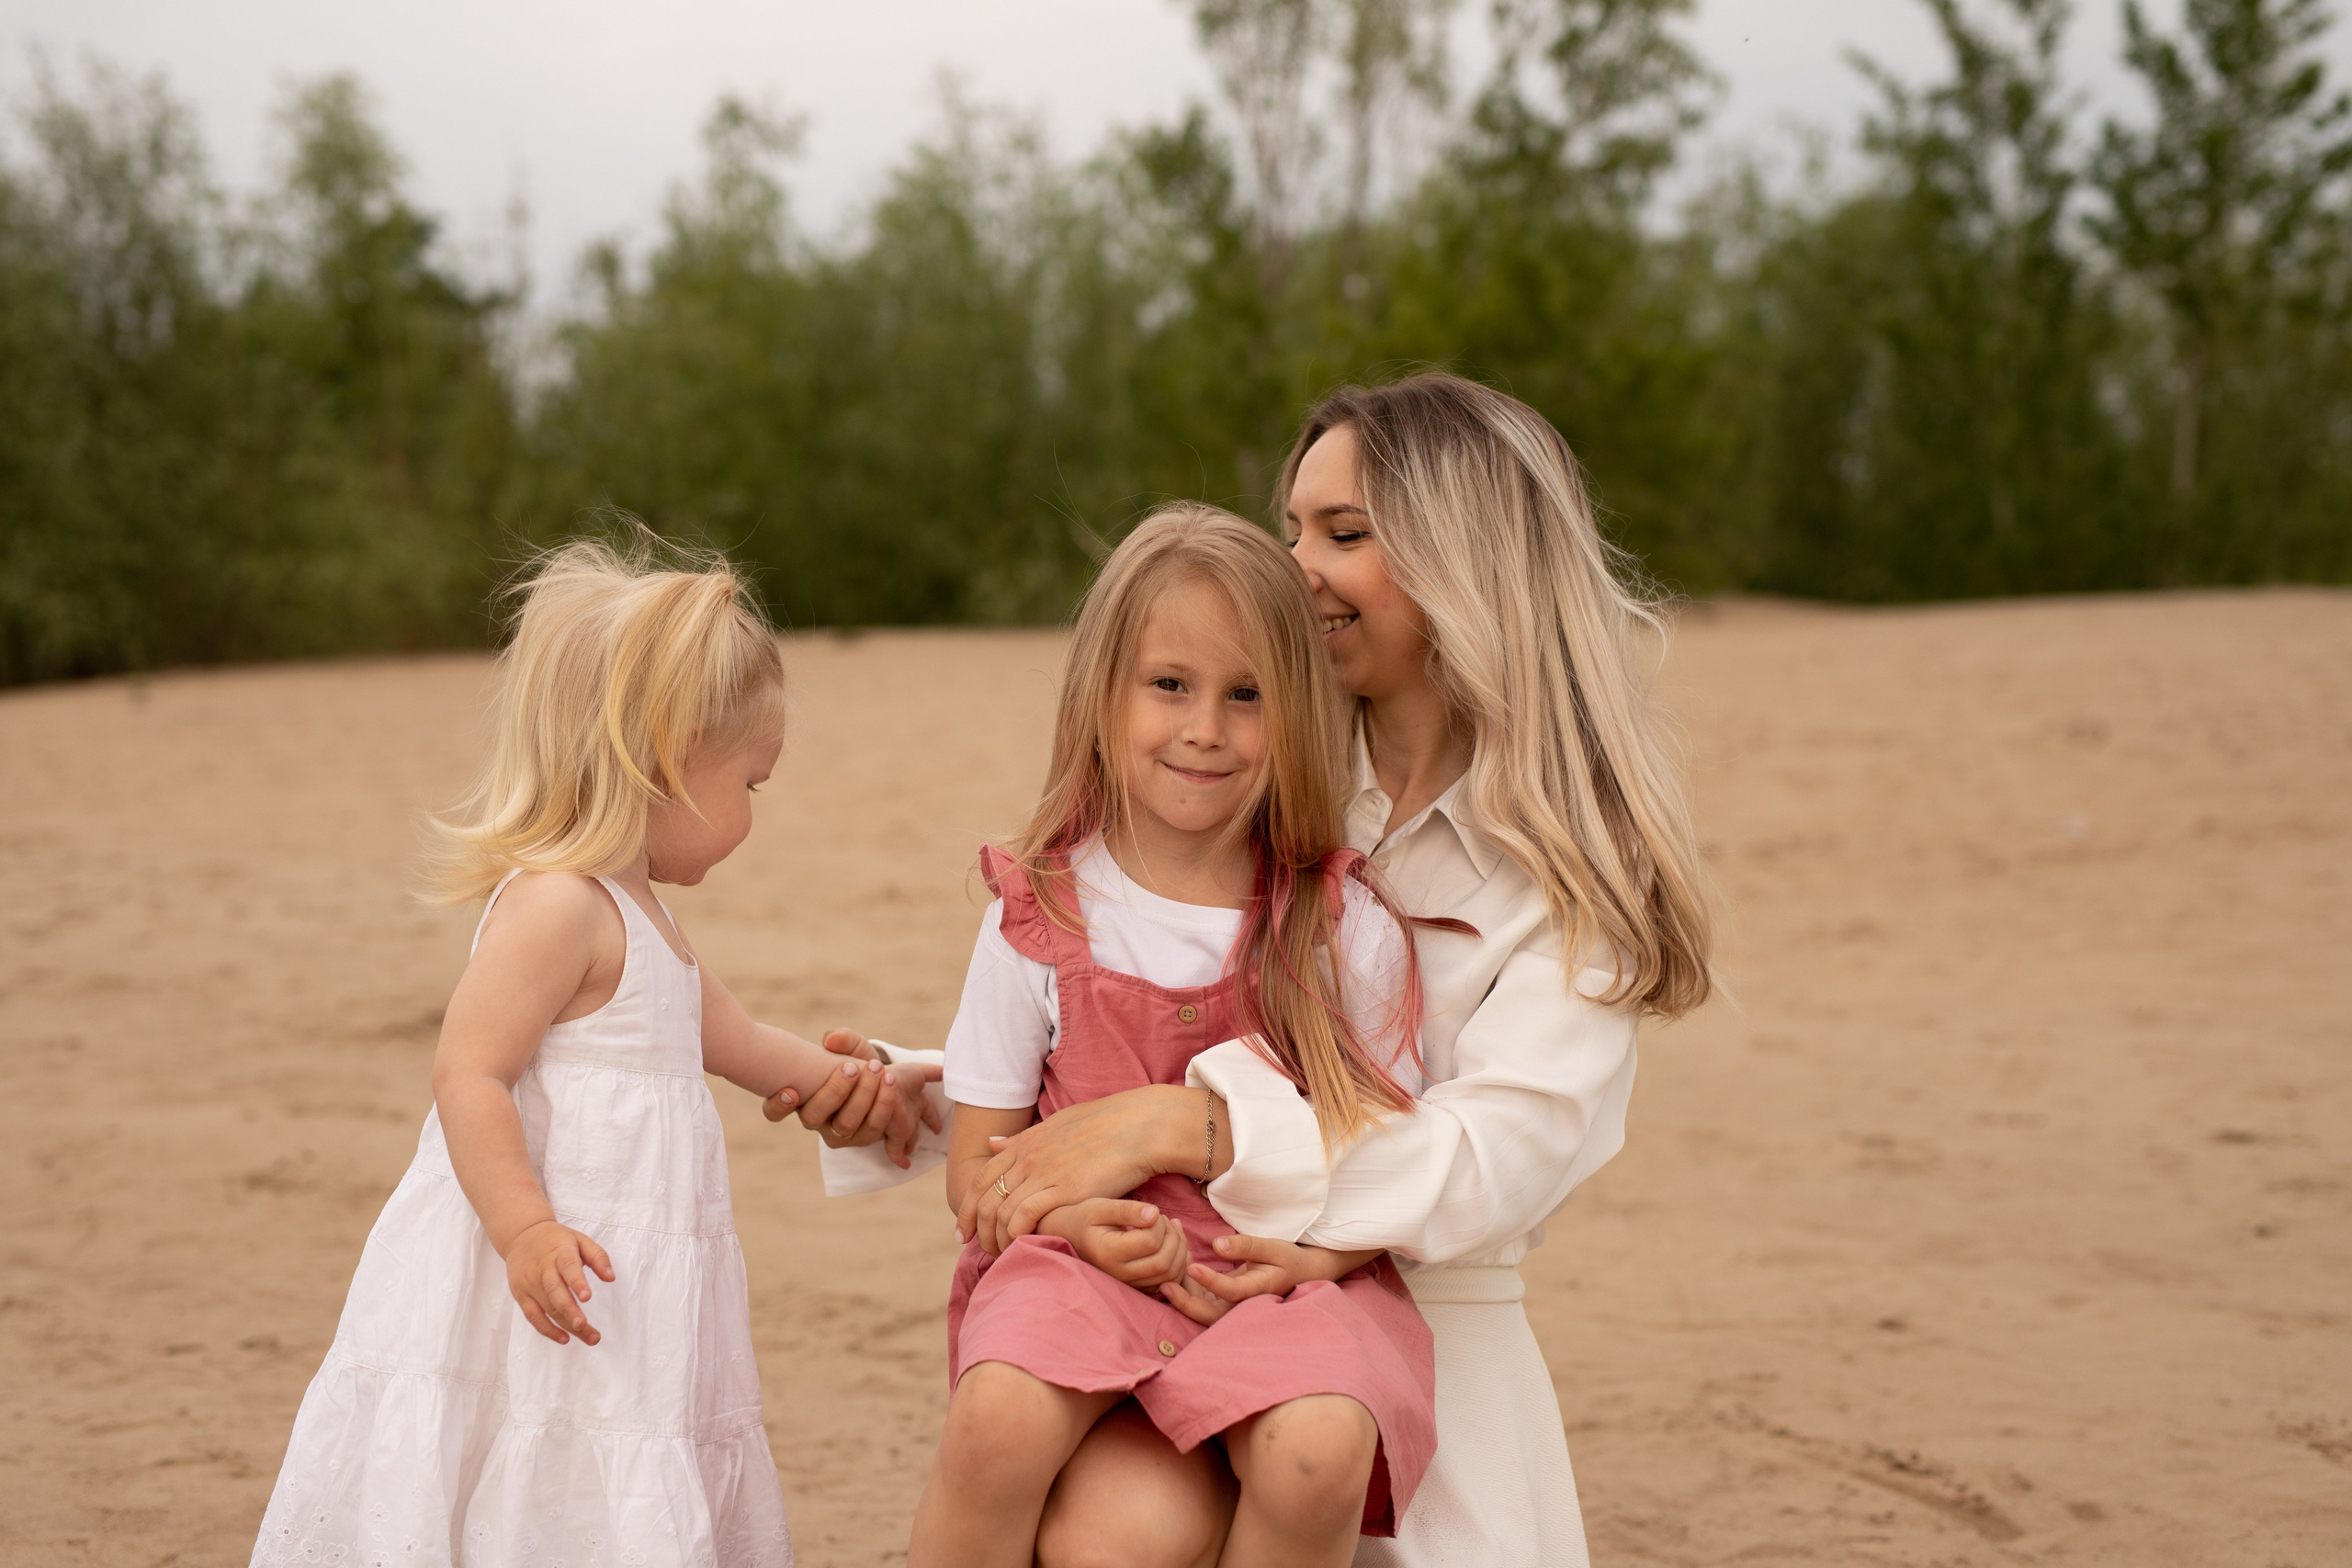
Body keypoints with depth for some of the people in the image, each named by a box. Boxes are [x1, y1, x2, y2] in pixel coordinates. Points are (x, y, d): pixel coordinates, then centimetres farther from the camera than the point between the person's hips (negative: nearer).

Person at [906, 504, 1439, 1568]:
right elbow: (976, 1165, 5)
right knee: (996, 1427, -32)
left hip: (1288, 1277, 0)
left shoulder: (1344, 927, 0)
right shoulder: (1041, 919, 1)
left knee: (1316, 1457, -31)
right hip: (1088, 1259, 0)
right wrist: (1078, 1220, -15)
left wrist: (1311, 1253, -17)